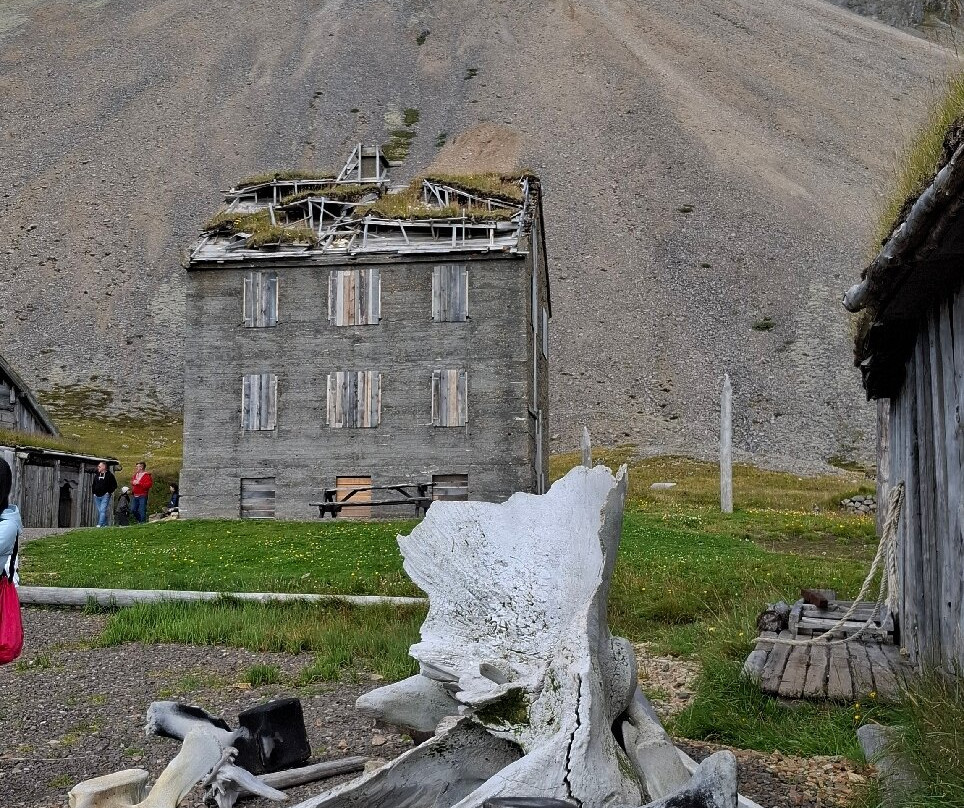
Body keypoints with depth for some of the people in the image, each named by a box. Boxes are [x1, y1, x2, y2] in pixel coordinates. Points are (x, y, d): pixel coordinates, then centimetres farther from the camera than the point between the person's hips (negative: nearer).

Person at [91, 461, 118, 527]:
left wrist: (109, 492, -7)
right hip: (97, 496, 7)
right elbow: (93, 485, 26)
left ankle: (100, 524, -22)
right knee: (99, 511, 7)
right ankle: (105, 524, 13)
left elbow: (114, 485, 0)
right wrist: (94, 492, 13)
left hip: (105, 496, -7)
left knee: (103, 510, -15)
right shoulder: (96, 475, 15)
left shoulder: (109, 475, -2)